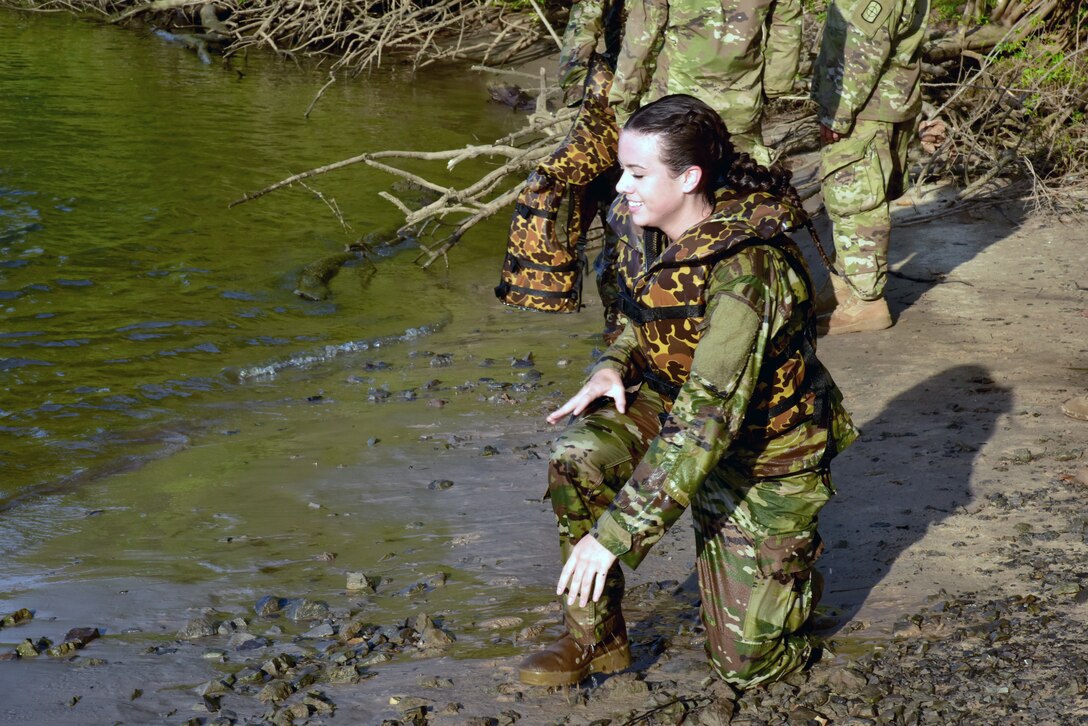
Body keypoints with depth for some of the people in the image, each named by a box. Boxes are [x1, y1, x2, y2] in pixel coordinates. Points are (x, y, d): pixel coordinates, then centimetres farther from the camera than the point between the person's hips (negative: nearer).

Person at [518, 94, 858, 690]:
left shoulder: (746, 270, -35)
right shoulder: (641, 226, -12)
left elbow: (707, 421, -40)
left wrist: (615, 533, -42)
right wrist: (615, 365, -14)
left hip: (765, 448, -6)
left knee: (745, 665, 0)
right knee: (579, 454, -28)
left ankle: (791, 553, 31)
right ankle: (595, 639, -11)